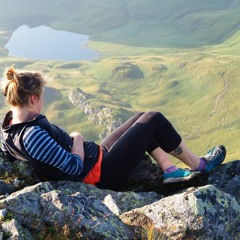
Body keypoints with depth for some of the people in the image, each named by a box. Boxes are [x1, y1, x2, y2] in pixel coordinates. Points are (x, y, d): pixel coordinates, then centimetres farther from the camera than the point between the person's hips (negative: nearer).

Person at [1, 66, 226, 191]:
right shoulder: (32, 135, -31)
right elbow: (75, 167, -29)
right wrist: (77, 139, -10)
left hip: (97, 157, 10)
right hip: (103, 174, -10)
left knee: (142, 119, 18)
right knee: (154, 120, -2)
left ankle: (170, 171, 22)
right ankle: (198, 165, 18)